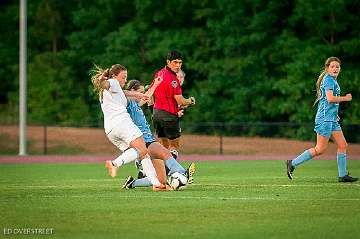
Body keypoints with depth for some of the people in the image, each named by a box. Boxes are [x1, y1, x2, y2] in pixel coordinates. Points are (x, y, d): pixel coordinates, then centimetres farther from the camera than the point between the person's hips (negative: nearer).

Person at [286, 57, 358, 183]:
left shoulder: (333, 80, 19)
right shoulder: (329, 80, -11)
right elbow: (330, 98, -24)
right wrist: (345, 98, -11)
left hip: (332, 119, 10)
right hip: (325, 118, -10)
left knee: (343, 145, 5)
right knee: (320, 149, -8)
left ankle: (342, 175, 7)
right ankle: (293, 163, 0)